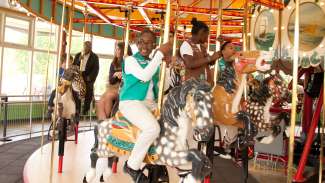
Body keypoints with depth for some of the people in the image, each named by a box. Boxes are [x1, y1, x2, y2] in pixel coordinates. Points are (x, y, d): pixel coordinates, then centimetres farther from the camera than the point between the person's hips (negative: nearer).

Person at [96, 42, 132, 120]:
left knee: (108, 95, -31)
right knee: (100, 103, -19)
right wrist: (115, 75, -12)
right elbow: (110, 80, 8)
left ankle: (106, 119, -18)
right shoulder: (114, 64, 14)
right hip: (112, 87, 6)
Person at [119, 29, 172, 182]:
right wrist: (160, 54, -21)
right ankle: (133, 166, -14)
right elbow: (144, 76, -22)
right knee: (153, 128, -32)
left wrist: (168, 63, 1)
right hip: (131, 102, -8)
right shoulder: (131, 60, -4)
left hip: (150, 103, 8)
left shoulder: (154, 62, 16)